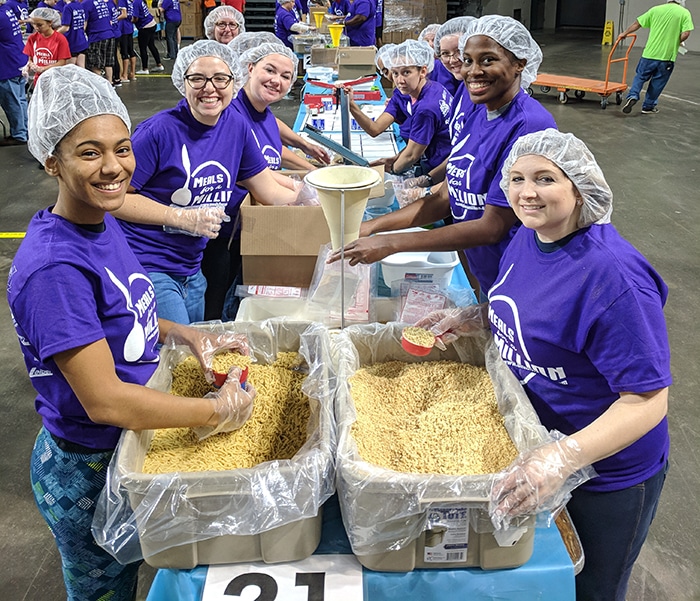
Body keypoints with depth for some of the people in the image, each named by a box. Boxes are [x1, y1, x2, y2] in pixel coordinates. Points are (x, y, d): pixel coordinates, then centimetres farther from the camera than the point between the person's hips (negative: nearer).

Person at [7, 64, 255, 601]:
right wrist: (219, 411, -22)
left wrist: (188, 335, -5)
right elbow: (104, 400, -30)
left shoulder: (103, 225, -4)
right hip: (86, 470, -7)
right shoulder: (53, 266, -32)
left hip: (131, 445, 7)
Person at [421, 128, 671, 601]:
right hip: (530, 435, 7)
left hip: (607, 468, -7)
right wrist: (472, 319, -3)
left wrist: (564, 457, -41)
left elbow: (648, 399, -30)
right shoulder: (526, 237, -5)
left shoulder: (613, 277, -31)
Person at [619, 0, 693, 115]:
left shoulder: (655, 9, 5)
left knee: (641, 76, 15)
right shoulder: (685, 13, -1)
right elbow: (685, 34, -11)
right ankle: (648, 107, 19)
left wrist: (624, 33, 24)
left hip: (650, 53, 1)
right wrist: (675, 42, 7)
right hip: (667, 55, -1)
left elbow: (637, 23, 10)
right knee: (657, 83, 12)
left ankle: (633, 96, -7)